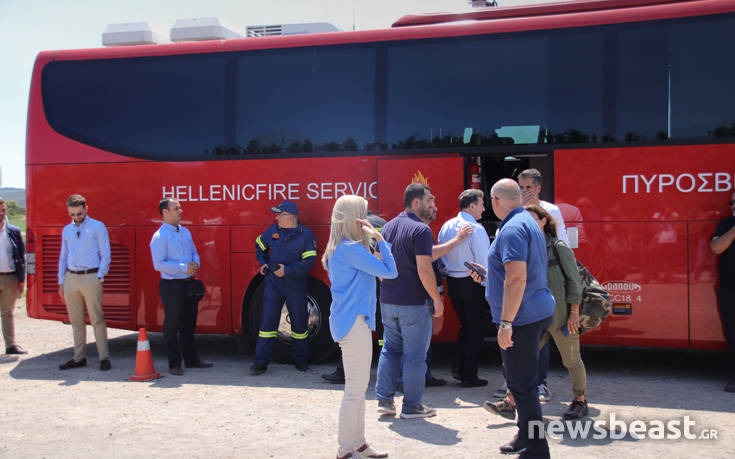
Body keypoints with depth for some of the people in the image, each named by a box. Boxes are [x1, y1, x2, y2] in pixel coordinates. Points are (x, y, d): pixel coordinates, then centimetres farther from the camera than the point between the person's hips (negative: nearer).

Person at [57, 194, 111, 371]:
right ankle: (79, 358, 17)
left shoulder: (98, 227, 1)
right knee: (76, 321, 9)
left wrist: (99, 277, -9)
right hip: (70, 277, 5)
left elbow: (105, 254, -1)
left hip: (90, 277, -5)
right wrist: (61, 281, 14)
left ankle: (104, 358, -2)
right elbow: (63, 256, 20)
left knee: (97, 319, -5)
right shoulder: (67, 230, 17)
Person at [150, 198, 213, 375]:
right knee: (172, 326, 2)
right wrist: (184, 268, -19)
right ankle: (174, 363, 12)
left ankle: (191, 359, 26)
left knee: (189, 324, 15)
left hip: (190, 284, 7)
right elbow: (159, 264, -16)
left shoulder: (185, 232, 12)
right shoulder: (159, 237, -11)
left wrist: (195, 264, -2)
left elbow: (194, 252, 20)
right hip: (172, 286, -7)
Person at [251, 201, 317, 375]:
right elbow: (260, 245, 24)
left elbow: (309, 261, -14)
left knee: (299, 322, 8)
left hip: (296, 285, -2)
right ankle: (261, 362, 4)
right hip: (273, 284, 2)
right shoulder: (273, 231, 4)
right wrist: (263, 263, 12)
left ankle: (301, 360, 23)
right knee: (268, 320, -1)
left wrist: (287, 270, -19)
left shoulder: (306, 234, -7)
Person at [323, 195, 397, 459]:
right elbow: (390, 271, -17)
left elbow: (373, 270, 18)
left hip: (355, 321, 11)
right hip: (353, 322, -11)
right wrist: (379, 239, -12)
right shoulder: (351, 249, -18)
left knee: (359, 387, 17)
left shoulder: (341, 248, 13)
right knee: (355, 388, -3)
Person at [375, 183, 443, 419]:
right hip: (414, 303, -7)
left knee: (390, 349, 17)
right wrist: (437, 300, -12)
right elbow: (424, 270, -21)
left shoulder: (388, 227, 10)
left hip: (388, 301, 7)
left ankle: (384, 399, 17)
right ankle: (411, 406, 11)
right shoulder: (421, 229, -15)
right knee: (414, 355, 3)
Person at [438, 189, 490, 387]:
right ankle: (469, 376, 10)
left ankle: (458, 367, 19)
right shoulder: (476, 229, -16)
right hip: (472, 283, -7)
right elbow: (484, 261, -17)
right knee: (475, 329, 5)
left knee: (465, 325, 21)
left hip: (452, 282, 7)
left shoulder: (446, 226, 5)